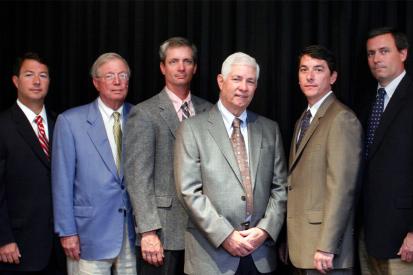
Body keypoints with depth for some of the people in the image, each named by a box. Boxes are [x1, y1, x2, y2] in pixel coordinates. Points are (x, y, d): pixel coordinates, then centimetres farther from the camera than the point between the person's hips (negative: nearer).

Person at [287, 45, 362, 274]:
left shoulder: (341, 119, -10)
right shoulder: (304, 120, 17)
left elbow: (341, 187, -17)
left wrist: (326, 247, -20)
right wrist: (289, 242, 9)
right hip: (300, 248, 8)